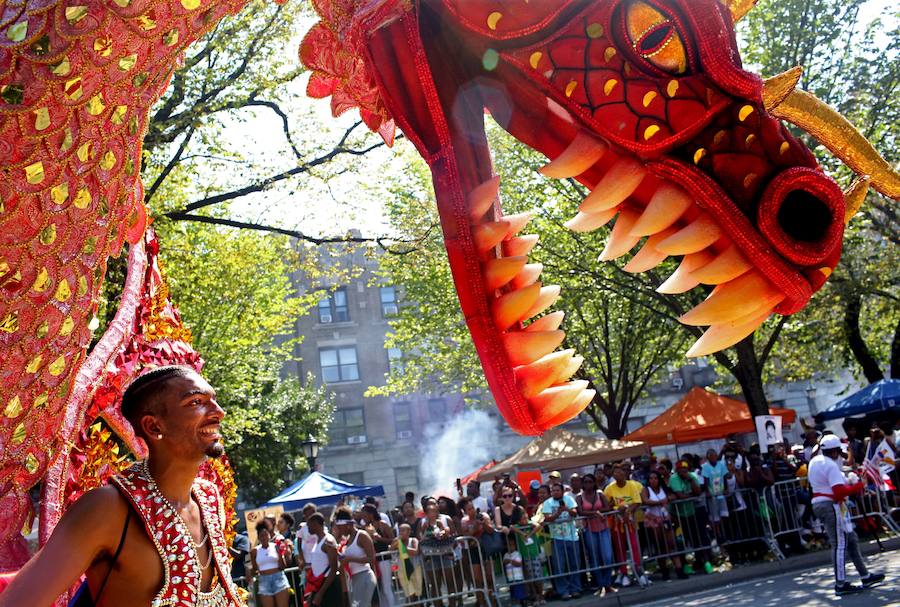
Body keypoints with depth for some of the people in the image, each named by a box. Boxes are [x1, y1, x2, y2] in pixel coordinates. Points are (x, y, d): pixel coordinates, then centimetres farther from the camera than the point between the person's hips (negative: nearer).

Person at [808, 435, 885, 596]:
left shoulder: (814, 461, 11)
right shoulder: (831, 466, -18)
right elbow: (840, 491, -25)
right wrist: (858, 486, -15)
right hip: (831, 505, -10)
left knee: (851, 539, 16)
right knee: (840, 544, -5)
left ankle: (865, 576, 22)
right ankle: (841, 585, -1)